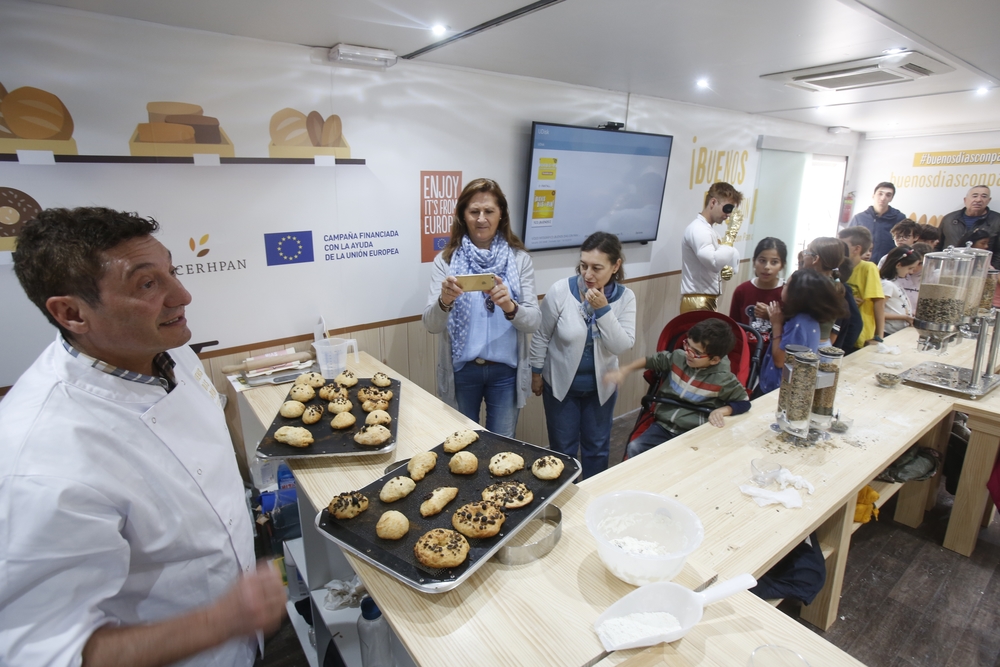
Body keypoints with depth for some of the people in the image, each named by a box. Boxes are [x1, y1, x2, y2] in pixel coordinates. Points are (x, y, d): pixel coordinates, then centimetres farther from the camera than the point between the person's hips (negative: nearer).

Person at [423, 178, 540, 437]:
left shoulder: (519, 259, -4)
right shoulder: (446, 260, -5)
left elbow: (534, 321, -9)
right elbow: (431, 325, -10)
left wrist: (510, 306, -30)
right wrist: (444, 301, -31)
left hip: (505, 370, 0)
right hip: (461, 370, 0)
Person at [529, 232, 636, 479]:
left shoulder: (625, 297, -13)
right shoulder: (560, 291, -19)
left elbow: (623, 346, -21)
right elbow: (541, 336, -8)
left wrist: (603, 308, -30)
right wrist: (536, 373, -1)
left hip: (601, 386, 2)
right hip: (561, 384, -2)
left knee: (597, 447, 20)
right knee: (563, 449, 14)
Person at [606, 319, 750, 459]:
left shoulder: (723, 379, -10)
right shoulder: (678, 357, 0)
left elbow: (744, 402, 3)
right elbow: (651, 360, 15)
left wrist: (721, 411, -15)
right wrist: (623, 371, 6)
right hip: (663, 425, 4)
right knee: (634, 449, -16)